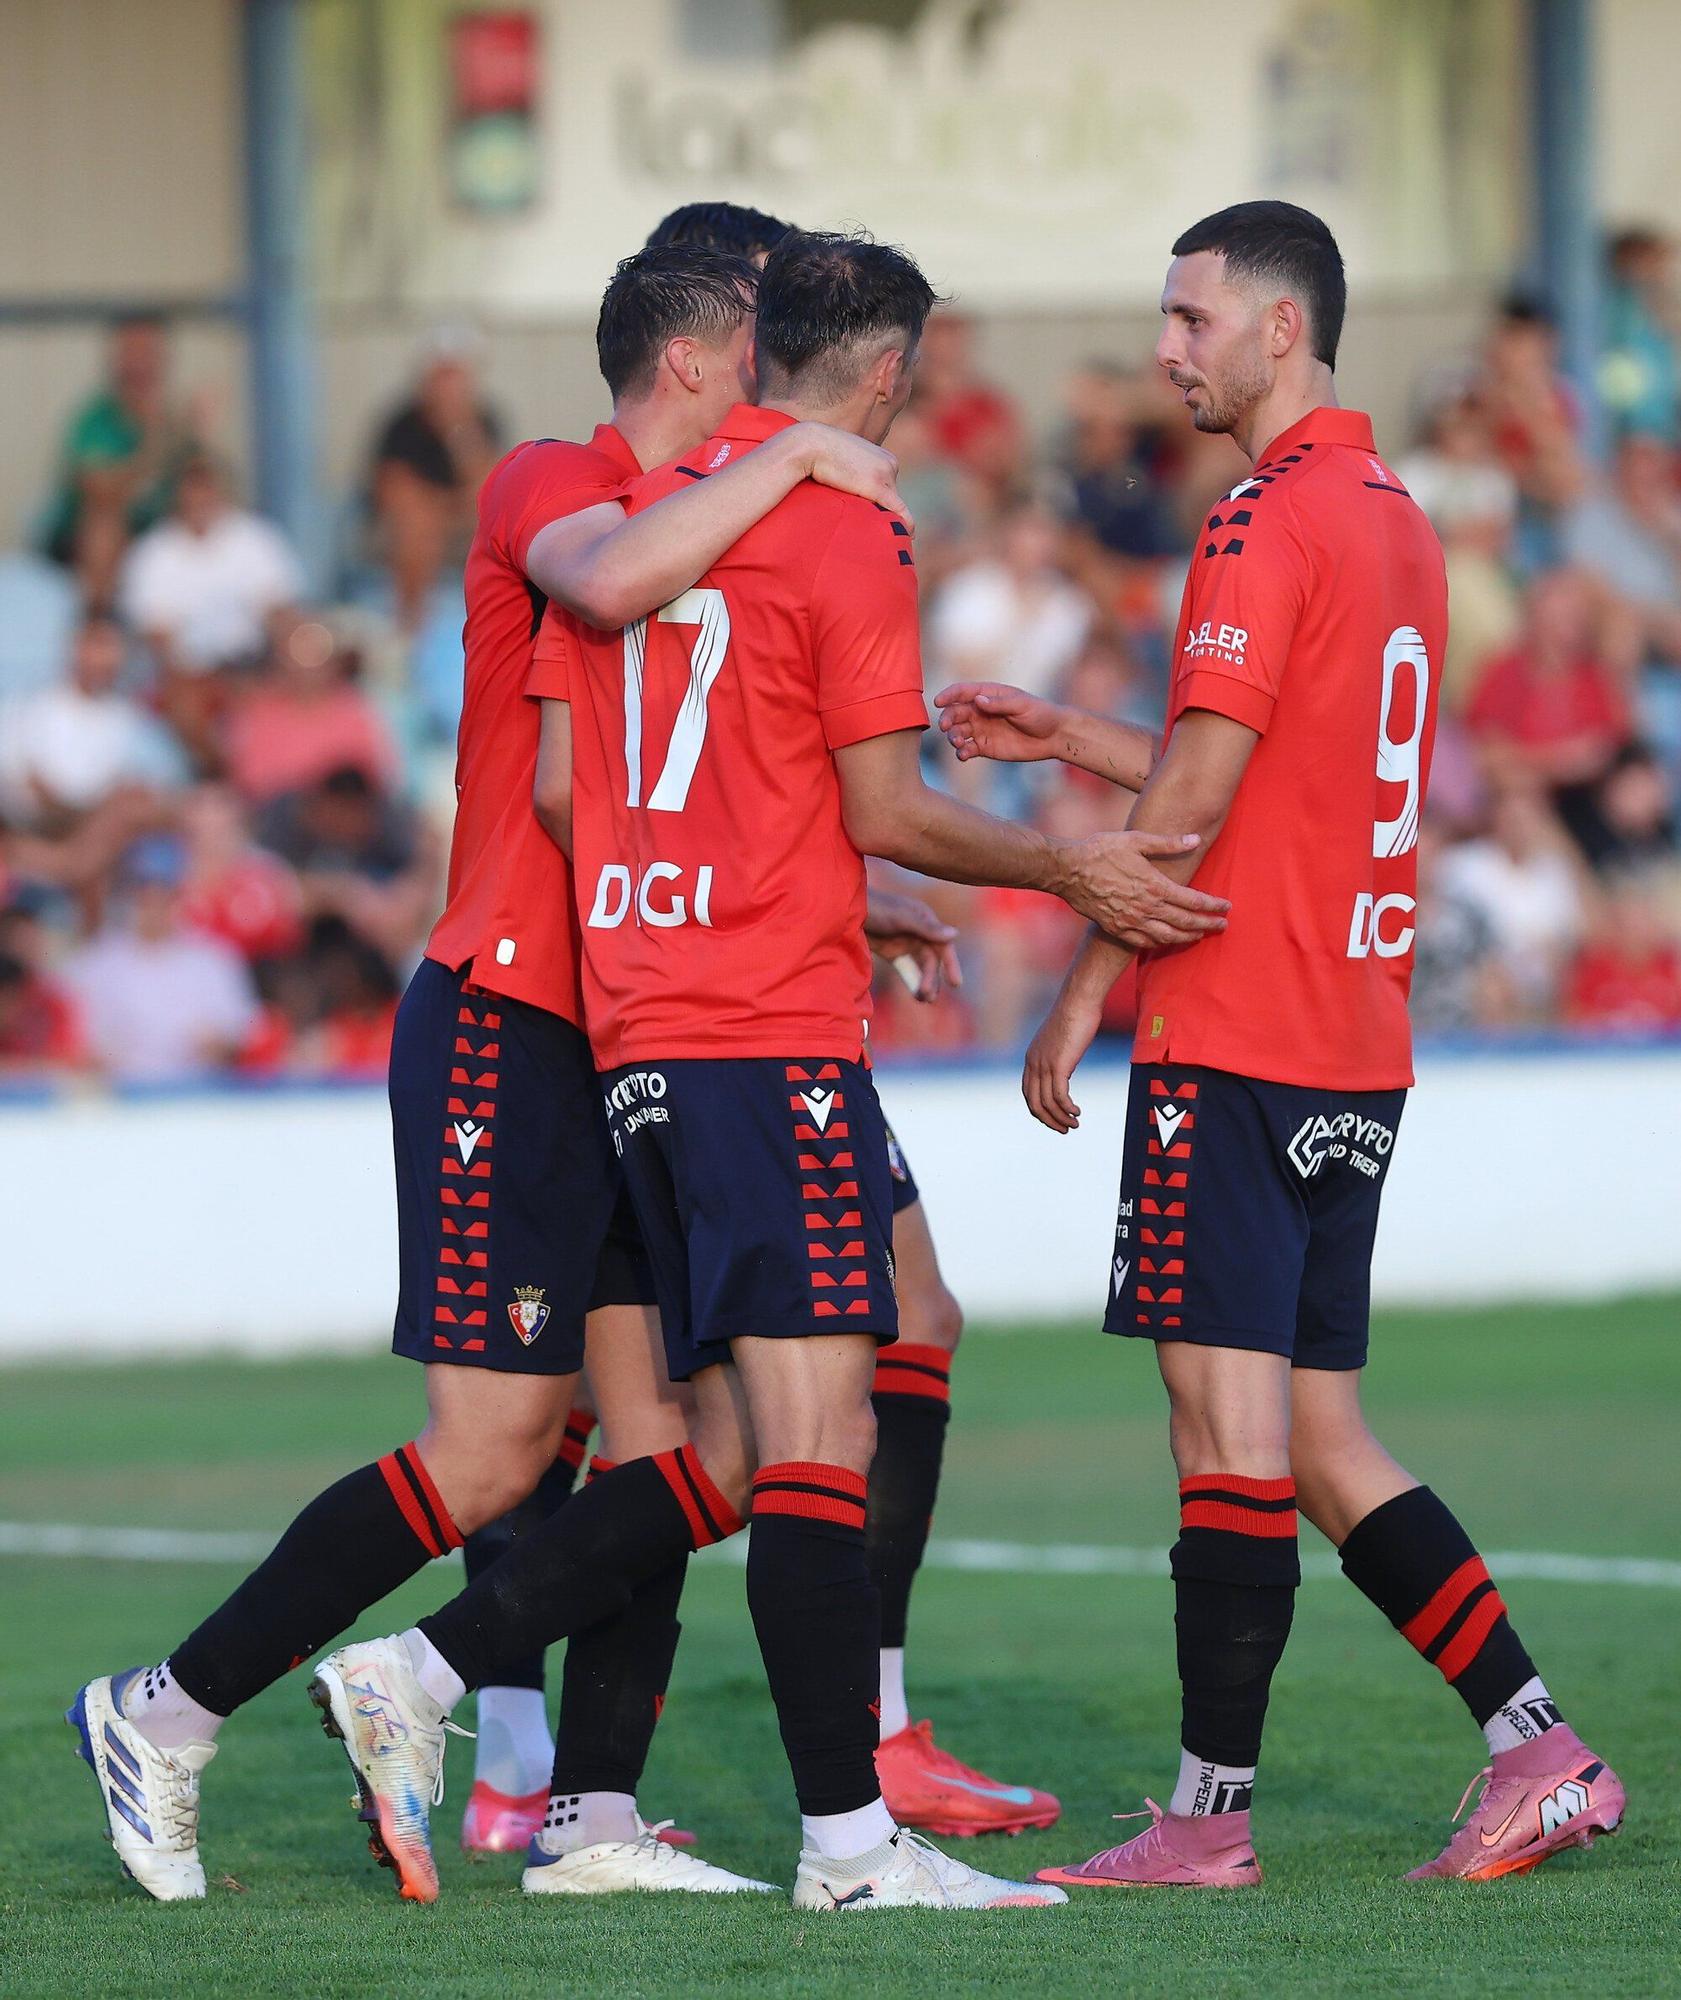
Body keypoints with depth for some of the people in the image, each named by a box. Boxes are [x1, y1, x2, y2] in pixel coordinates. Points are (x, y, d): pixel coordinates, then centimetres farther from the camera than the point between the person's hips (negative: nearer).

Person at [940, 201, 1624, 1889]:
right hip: (1359, 1053, 9)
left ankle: (1209, 1813, -6)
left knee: (1229, 1424, -7)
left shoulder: (1269, 521, -12)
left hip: (1233, 1043, -9)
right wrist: (1069, 739, 23)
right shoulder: (1395, 516, 16)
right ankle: (1541, 1756, 6)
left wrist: (1080, 994, -9)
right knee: (1322, 1443, 11)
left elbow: (1194, 799, -15)